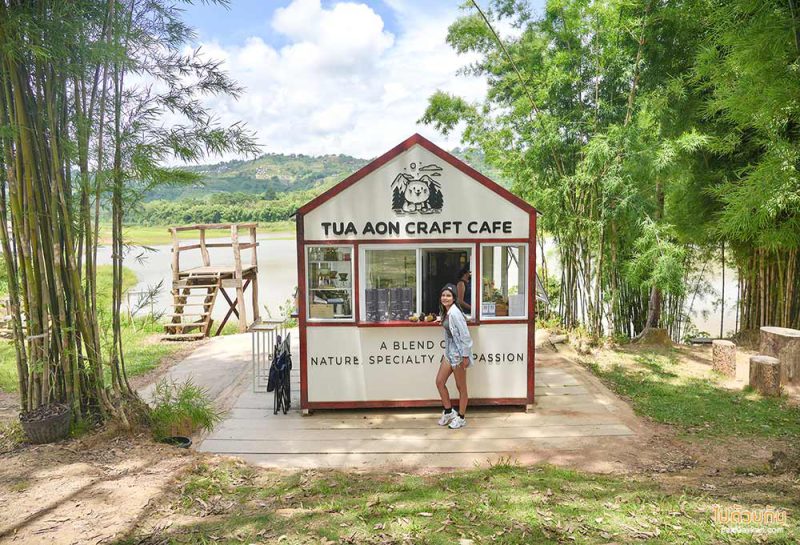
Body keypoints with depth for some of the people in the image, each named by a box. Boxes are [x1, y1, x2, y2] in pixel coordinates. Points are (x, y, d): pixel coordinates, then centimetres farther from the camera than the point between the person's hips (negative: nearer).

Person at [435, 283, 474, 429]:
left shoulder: (454, 313, -20)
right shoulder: (445, 312, 7)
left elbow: (465, 335, -20)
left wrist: (466, 356, -19)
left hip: (458, 352, -9)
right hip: (449, 351, 9)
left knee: (461, 387, 5)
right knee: (439, 381, 10)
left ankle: (461, 417, 20)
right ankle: (448, 412, 26)